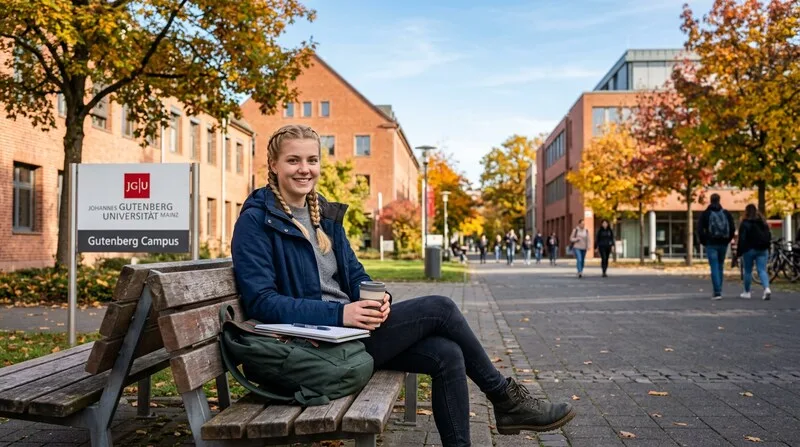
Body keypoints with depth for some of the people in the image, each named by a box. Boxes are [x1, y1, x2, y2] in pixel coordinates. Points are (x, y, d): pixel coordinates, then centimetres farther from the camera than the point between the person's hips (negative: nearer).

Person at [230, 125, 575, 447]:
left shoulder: (325, 214, 13)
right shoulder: (256, 221, -9)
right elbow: (261, 302, -17)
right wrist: (338, 314, -27)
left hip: (346, 327, 7)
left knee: (447, 355, -13)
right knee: (439, 308, -14)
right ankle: (504, 398, 5)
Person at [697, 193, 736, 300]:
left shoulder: (705, 214, -3)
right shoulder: (726, 213, 5)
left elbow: (700, 229, -8)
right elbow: (733, 228, 2)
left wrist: (704, 242, 4)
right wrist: (727, 240, 12)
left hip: (711, 244, -3)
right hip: (723, 244, 3)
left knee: (714, 268, -4)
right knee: (720, 267, 16)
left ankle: (717, 292, -11)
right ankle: (718, 290, 20)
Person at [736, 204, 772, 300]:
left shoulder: (745, 223, -8)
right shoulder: (763, 222, 11)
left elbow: (742, 239, -12)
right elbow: (769, 236, 15)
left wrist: (738, 252, -9)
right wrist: (767, 249, 21)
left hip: (749, 250, -4)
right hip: (762, 250, 5)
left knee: (748, 271, 7)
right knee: (762, 270, 0)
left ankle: (747, 292, 15)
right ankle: (767, 288, -22)